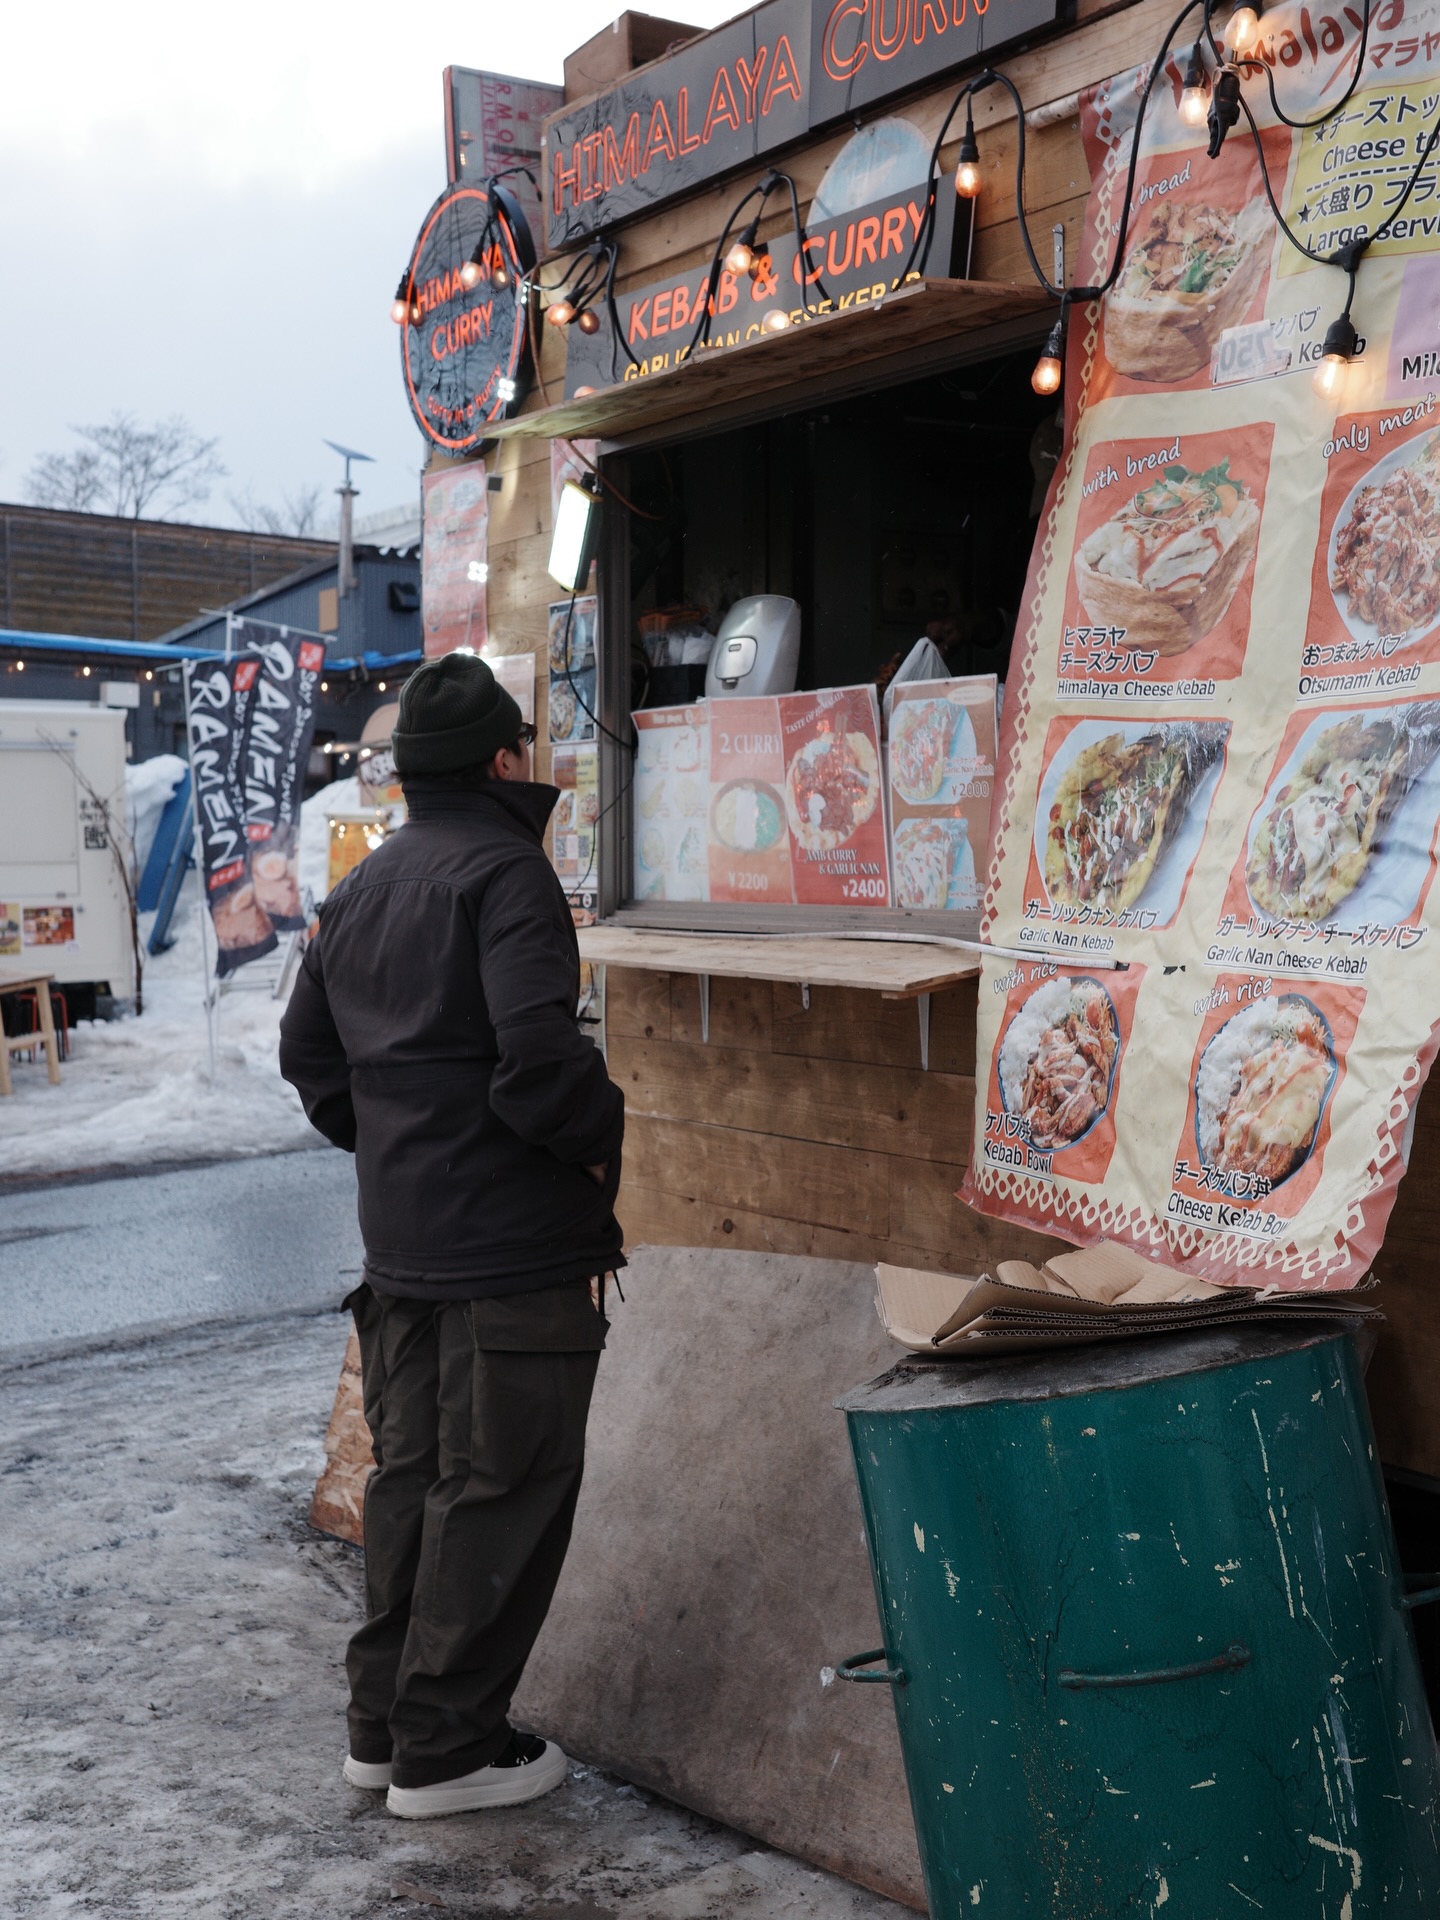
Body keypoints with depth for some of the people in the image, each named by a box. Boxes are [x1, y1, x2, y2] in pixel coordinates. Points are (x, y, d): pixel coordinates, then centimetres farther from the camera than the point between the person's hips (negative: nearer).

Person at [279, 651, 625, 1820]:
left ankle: (385, 1722, 29)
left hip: (399, 1243, 9)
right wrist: (601, 1130, -9)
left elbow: (309, 1053, 18)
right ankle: (448, 1751, 12)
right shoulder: (505, 872, -15)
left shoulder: (360, 890, 14)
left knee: (412, 1473, 18)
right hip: (516, 1248, -9)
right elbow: (538, 1054, -26)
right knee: (502, 1488, 2)